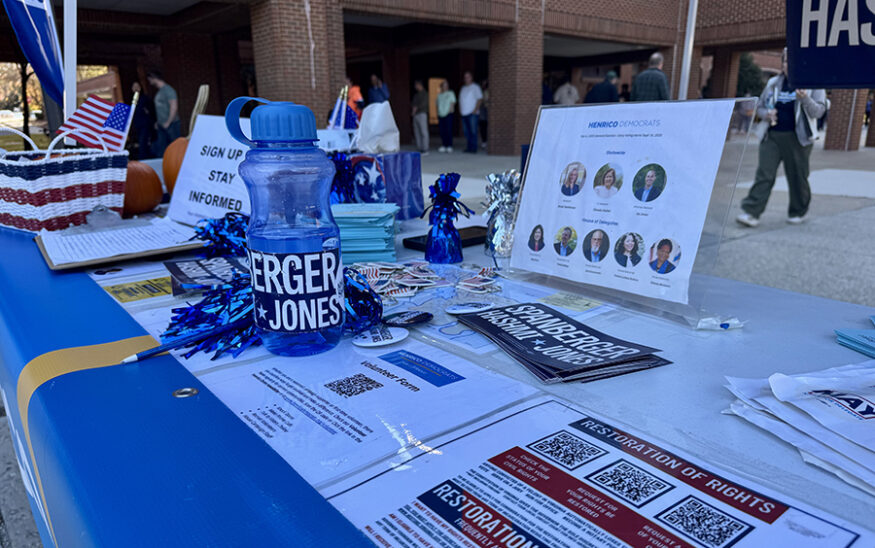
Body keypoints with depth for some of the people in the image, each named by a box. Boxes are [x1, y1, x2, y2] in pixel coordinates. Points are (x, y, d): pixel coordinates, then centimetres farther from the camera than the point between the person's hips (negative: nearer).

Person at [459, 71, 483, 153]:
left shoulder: (475, 87, 1)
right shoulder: (463, 88, 20)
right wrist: (460, 109, 9)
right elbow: (460, 100, 25)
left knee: (473, 131, -9)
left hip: (472, 113, -6)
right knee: (467, 132, 6)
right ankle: (469, 147, 11)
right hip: (464, 113, 6)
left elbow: (480, 99, -6)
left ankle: (473, 148, -9)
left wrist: (475, 110, -15)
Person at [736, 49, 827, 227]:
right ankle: (751, 213, -13)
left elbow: (819, 111, -5)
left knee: (797, 177, 6)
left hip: (797, 138, -2)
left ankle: (799, 211, 25)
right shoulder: (773, 83, 12)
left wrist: (805, 99, -25)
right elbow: (760, 106, 21)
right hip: (772, 136, 2)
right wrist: (767, 114, -3)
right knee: (764, 174, -8)